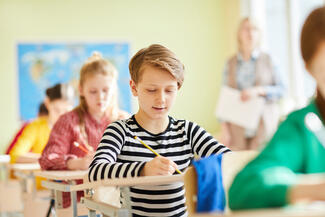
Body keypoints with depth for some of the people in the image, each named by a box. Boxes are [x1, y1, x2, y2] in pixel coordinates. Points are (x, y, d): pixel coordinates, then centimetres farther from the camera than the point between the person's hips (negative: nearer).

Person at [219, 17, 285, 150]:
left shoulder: (268, 60, 6)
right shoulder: (230, 63, 10)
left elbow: (281, 89, 3)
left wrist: (258, 91, -14)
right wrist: (224, 129, 1)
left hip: (264, 127, -1)